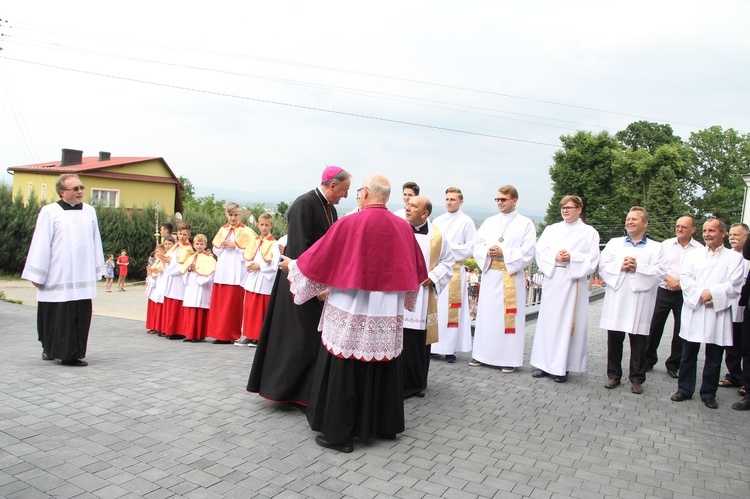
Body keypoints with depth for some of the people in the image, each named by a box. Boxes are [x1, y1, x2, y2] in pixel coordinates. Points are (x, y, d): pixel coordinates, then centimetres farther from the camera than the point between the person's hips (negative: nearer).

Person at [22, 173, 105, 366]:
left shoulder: (90, 211, 9)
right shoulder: (49, 212, -2)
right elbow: (41, 245, -3)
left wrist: (97, 271, 10)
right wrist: (37, 275, -5)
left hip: (83, 278, 3)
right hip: (57, 277, -3)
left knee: (80, 317, 2)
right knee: (56, 317, 3)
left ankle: (75, 353, 11)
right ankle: (50, 349, 18)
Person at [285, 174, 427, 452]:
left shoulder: (349, 224, -11)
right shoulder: (403, 228, 2)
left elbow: (318, 257, -3)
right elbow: (415, 271, 13)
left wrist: (292, 265, 16)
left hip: (350, 314, -4)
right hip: (388, 316, 5)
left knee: (344, 373, 6)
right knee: (383, 371, 17)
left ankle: (340, 433, 13)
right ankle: (386, 425, 30)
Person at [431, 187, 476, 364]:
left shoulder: (467, 222, 3)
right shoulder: (437, 221, 16)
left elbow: (471, 248, -2)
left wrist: (449, 247, -10)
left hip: (455, 270, -4)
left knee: (451, 310, -4)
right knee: (434, 308, 2)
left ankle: (450, 349, 2)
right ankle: (433, 345, 10)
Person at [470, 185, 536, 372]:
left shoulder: (525, 224, 2)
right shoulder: (489, 222, 14)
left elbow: (528, 252, -7)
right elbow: (478, 246, 9)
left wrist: (503, 253, -16)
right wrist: (487, 252, -12)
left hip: (512, 276, -4)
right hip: (489, 274, 4)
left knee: (509, 315, -2)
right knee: (486, 313, 7)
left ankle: (509, 358, 8)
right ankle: (482, 353, 17)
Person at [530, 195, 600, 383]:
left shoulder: (589, 232, 7)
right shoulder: (551, 229, 15)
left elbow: (593, 259, -2)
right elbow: (541, 251, 5)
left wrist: (571, 257, -16)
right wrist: (555, 256, -14)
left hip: (574, 282, -3)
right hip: (552, 280, 3)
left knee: (568, 322, -2)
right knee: (548, 320, 3)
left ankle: (563, 367, 5)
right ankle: (544, 363, 11)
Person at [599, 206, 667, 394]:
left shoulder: (655, 248, 8)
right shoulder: (614, 243, 15)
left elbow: (659, 273, -5)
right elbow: (603, 266, 4)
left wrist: (638, 268, -16)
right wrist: (620, 266, -12)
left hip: (640, 303, -2)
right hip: (616, 300, 2)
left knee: (639, 342, 3)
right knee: (614, 340, 6)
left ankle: (637, 379, 15)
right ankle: (613, 375, 18)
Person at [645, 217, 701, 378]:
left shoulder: (699, 249, -1)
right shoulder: (666, 244, 6)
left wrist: (681, 284, -14)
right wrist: (668, 278, -12)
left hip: (685, 294, -1)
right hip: (664, 291, 1)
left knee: (681, 332, 6)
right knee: (655, 327, 4)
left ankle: (673, 365, 21)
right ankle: (649, 360, 19)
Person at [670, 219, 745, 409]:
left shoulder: (734, 257, 6)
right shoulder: (692, 256, 13)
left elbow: (734, 285, -5)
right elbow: (685, 279, 0)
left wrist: (712, 293, -16)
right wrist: (700, 296, -13)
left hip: (718, 313, -1)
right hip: (693, 311, 2)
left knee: (714, 357, 6)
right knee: (688, 354, 7)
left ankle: (708, 393, 18)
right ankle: (684, 389, 17)